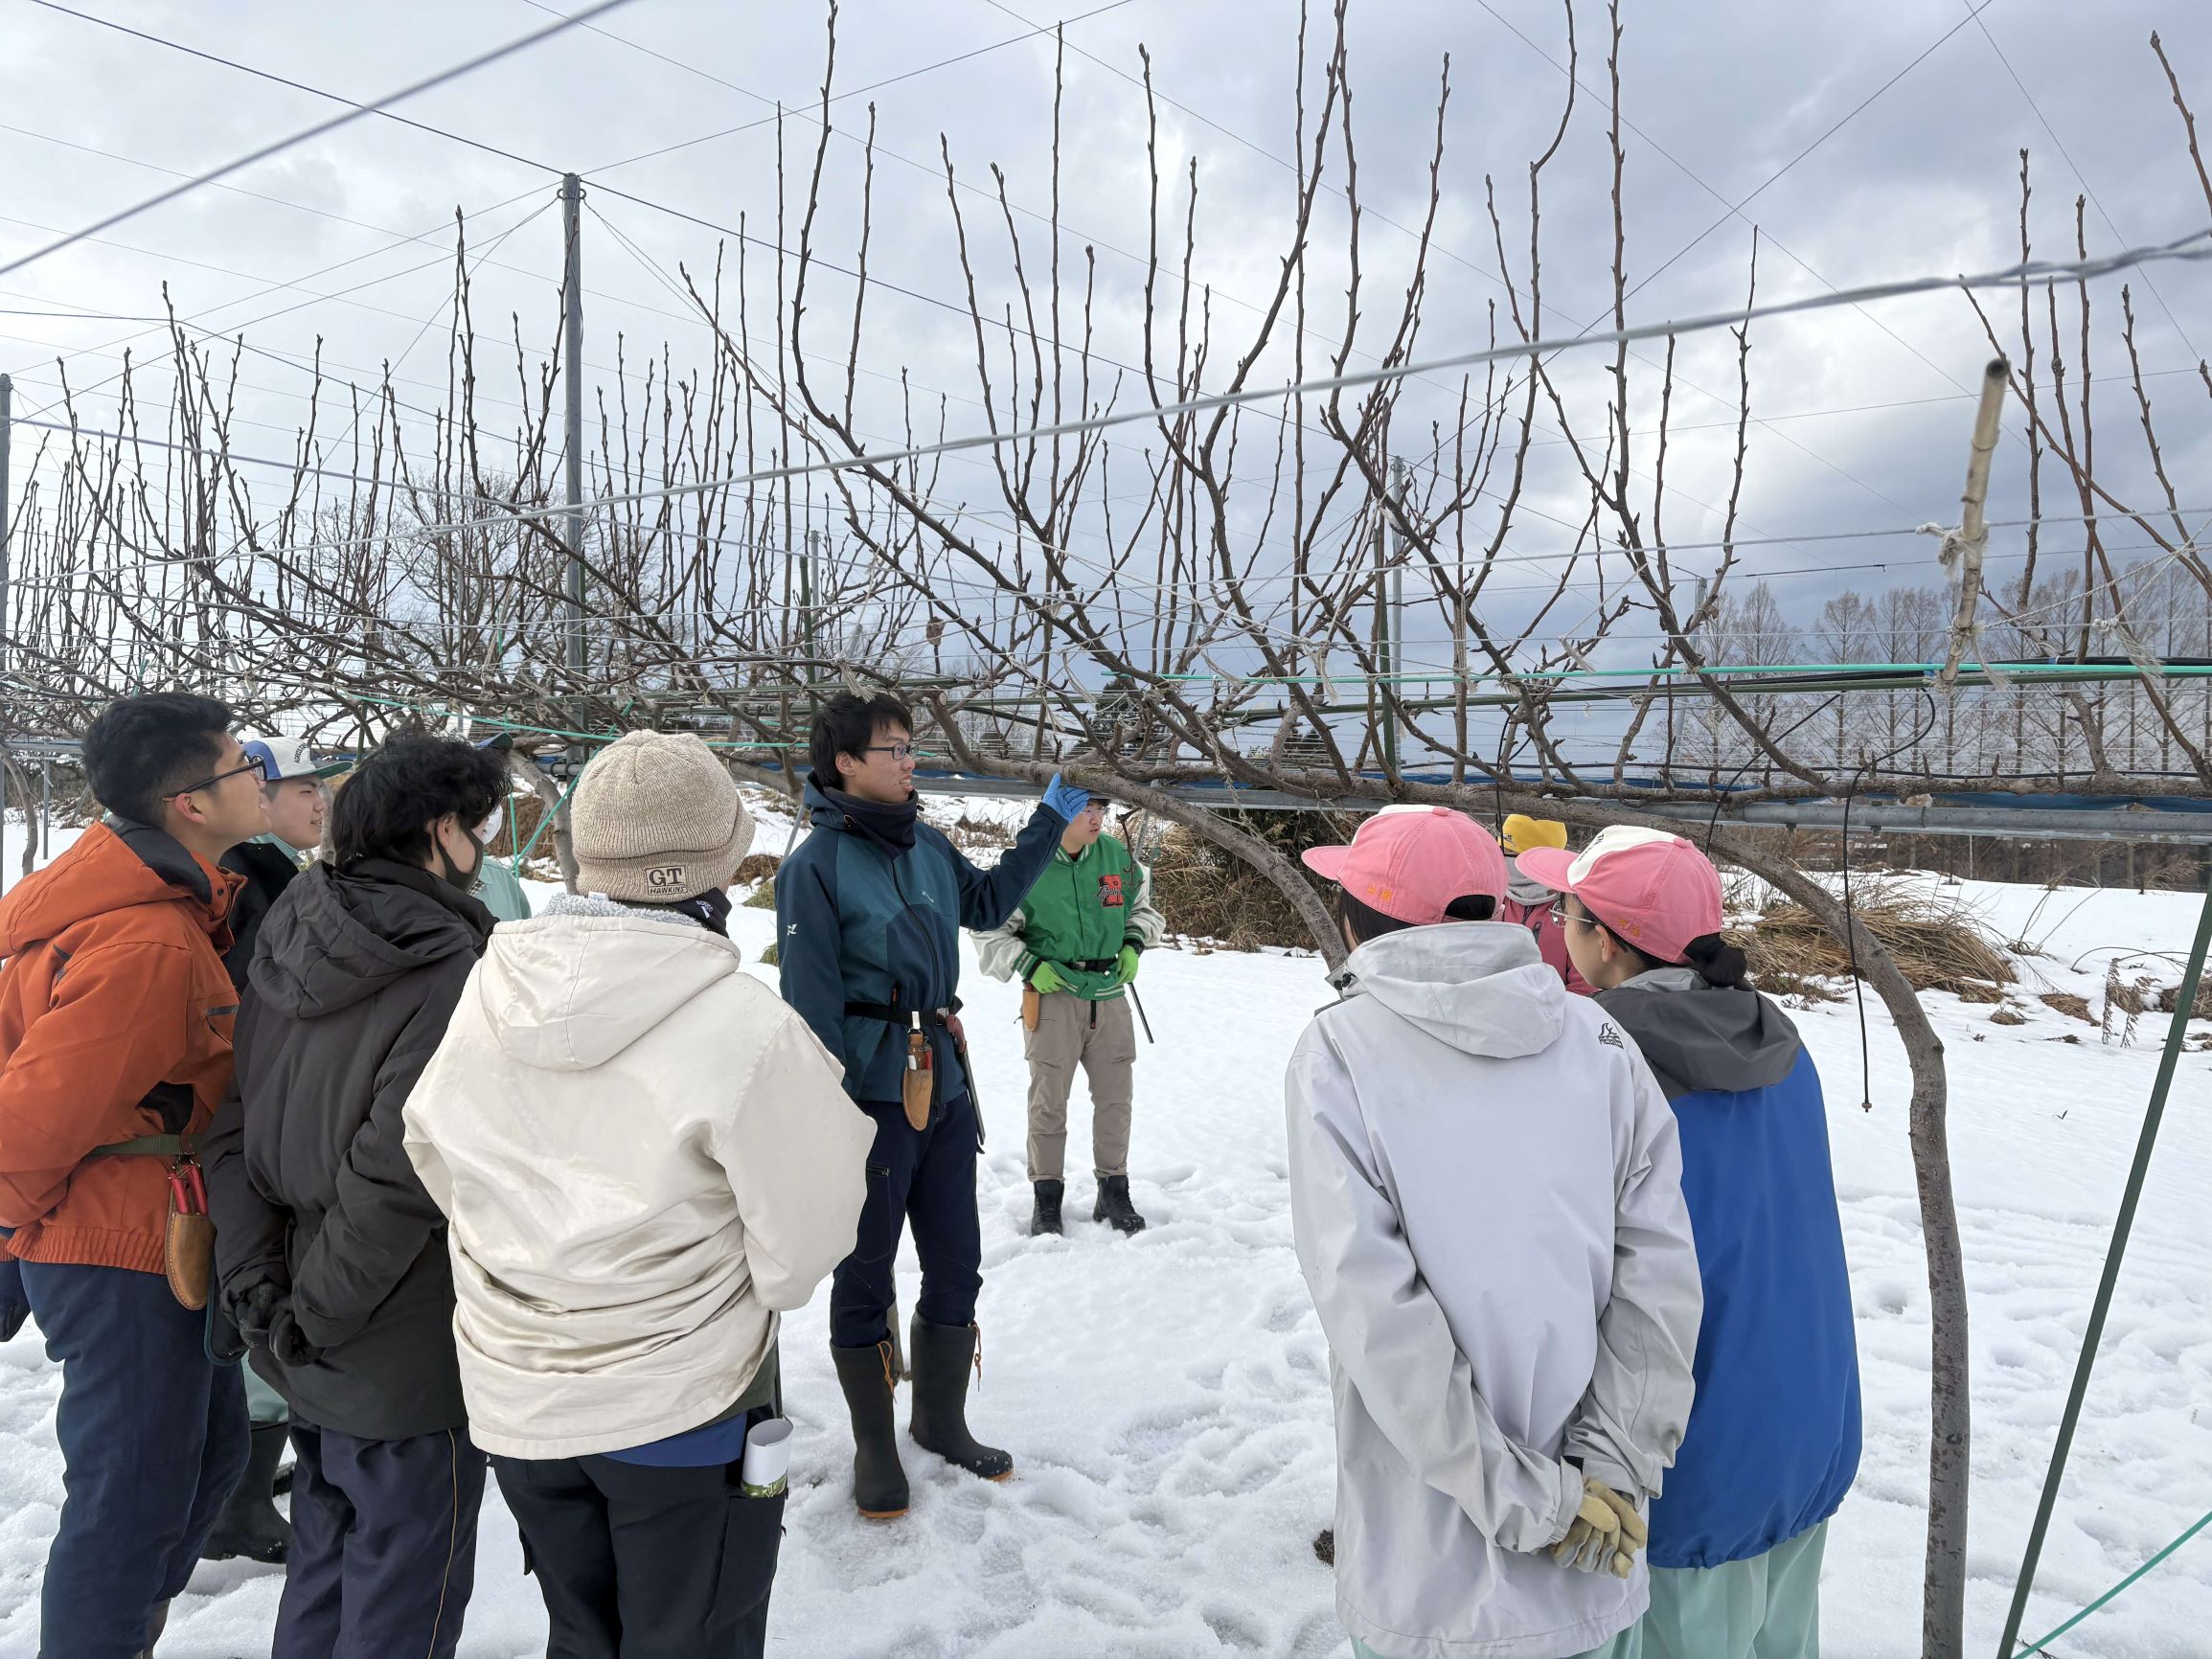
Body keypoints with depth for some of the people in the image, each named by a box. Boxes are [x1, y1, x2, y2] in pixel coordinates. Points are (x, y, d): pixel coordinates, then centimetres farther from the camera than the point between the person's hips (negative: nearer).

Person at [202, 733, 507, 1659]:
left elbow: (230, 1130, 1)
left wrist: (257, 1283, 0)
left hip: (311, 1367, 8)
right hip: (406, 1372, -8)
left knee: (323, 1576, 26)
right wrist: (315, 1318, -14)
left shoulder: (288, 944, 1)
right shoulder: (451, 973, -23)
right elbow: (394, 1176, -26)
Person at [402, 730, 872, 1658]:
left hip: (514, 1399, 5)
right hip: (682, 1408, -4)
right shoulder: (747, 1029, -25)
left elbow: (437, 1166, 3)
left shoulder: (489, 991, -9)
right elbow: (796, 1255, -17)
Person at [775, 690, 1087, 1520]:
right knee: (865, 1275, 9)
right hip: (872, 1099, -6)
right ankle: (874, 1445, 27)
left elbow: (987, 901, 24)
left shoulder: (926, 847, 6)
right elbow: (812, 1006, -15)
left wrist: (1049, 824, 18)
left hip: (944, 1087, 7)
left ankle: (941, 1419, 36)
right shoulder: (816, 866, -14)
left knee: (956, 1265, 16)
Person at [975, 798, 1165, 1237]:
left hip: (1110, 995, 4)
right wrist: (1029, 965, -11)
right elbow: (990, 931, 0)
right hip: (1053, 996, -3)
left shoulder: (1117, 857, 2)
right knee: (1049, 1101, 2)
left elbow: (1143, 907, 21)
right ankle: (1046, 1198, 16)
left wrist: (1133, 946, 5)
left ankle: (1114, 1193, 23)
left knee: (1115, 1097, 9)